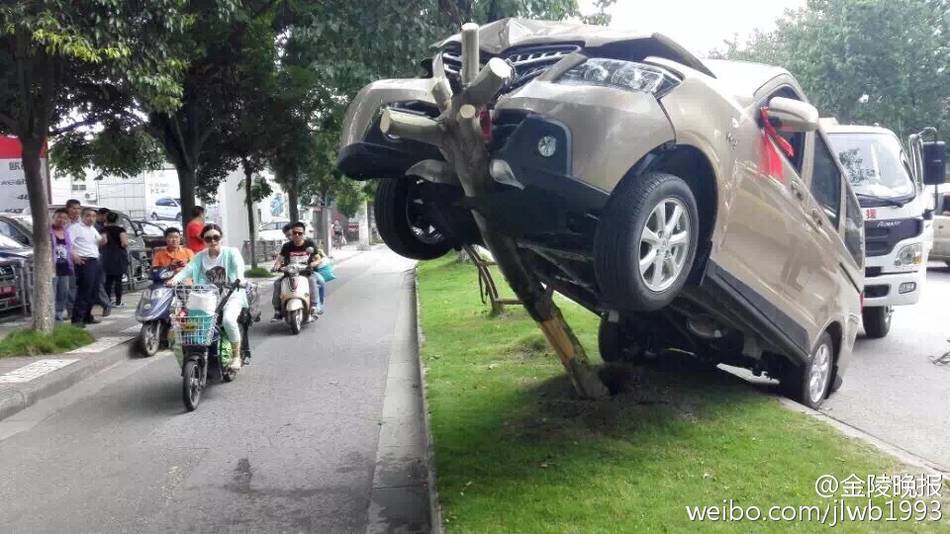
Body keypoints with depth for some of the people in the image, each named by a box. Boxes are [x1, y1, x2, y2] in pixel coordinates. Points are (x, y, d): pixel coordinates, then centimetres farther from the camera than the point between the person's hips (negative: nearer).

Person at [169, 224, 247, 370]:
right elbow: (188, 269, -3)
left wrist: (239, 279, -40)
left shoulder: (231, 252, 3)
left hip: (231, 295, -4)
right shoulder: (200, 256, 13)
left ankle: (236, 356, -14)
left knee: (228, 320, -31)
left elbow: (239, 266, -17)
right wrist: (174, 279, -24)